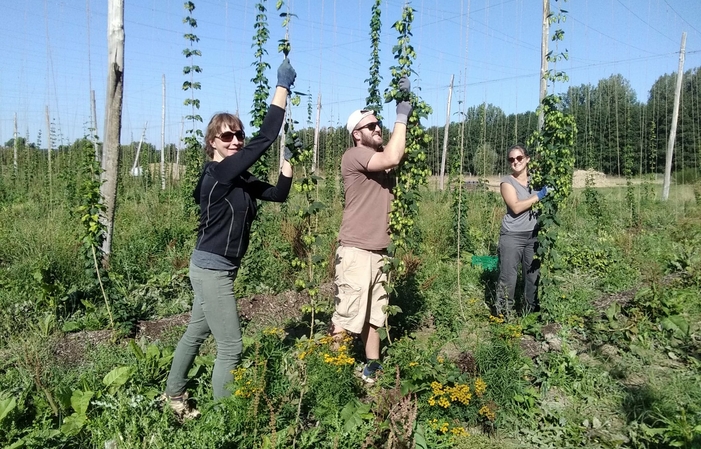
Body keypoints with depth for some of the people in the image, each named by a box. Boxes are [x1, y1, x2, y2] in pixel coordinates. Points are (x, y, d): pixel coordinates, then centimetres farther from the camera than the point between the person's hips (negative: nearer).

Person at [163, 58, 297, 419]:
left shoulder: (239, 180, 7)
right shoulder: (218, 173, -19)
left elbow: (278, 194, 6)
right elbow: (264, 139, -25)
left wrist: (288, 157, -1)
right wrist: (283, 86, -20)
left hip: (213, 268, 9)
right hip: (212, 270, -9)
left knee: (196, 332, 22)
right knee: (230, 347, -2)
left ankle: (174, 394, 40)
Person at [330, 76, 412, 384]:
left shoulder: (381, 156, 16)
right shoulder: (353, 156, -13)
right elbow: (393, 158, -25)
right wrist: (401, 116, -17)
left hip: (379, 250, 8)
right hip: (356, 251, -8)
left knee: (373, 316, 17)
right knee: (346, 318, -3)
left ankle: (372, 368, 29)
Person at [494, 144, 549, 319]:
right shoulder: (507, 182, -3)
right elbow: (516, 207, -16)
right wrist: (538, 196, -12)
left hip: (533, 236, 5)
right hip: (512, 236, -5)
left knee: (533, 276, 10)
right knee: (508, 277, -5)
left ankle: (530, 313, 23)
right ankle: (502, 314, 4)